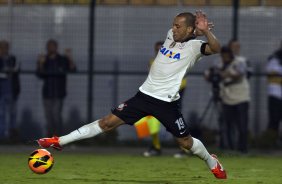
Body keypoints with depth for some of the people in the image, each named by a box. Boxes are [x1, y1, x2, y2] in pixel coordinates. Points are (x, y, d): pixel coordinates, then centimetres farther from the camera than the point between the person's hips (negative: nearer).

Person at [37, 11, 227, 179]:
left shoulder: (193, 46, -13)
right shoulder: (171, 35, 5)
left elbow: (215, 48, -33)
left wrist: (205, 30, -45)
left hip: (167, 103, -5)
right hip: (145, 95, 5)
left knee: (186, 142, 7)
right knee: (108, 122, 0)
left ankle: (211, 162, 37)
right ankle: (60, 141, -1)